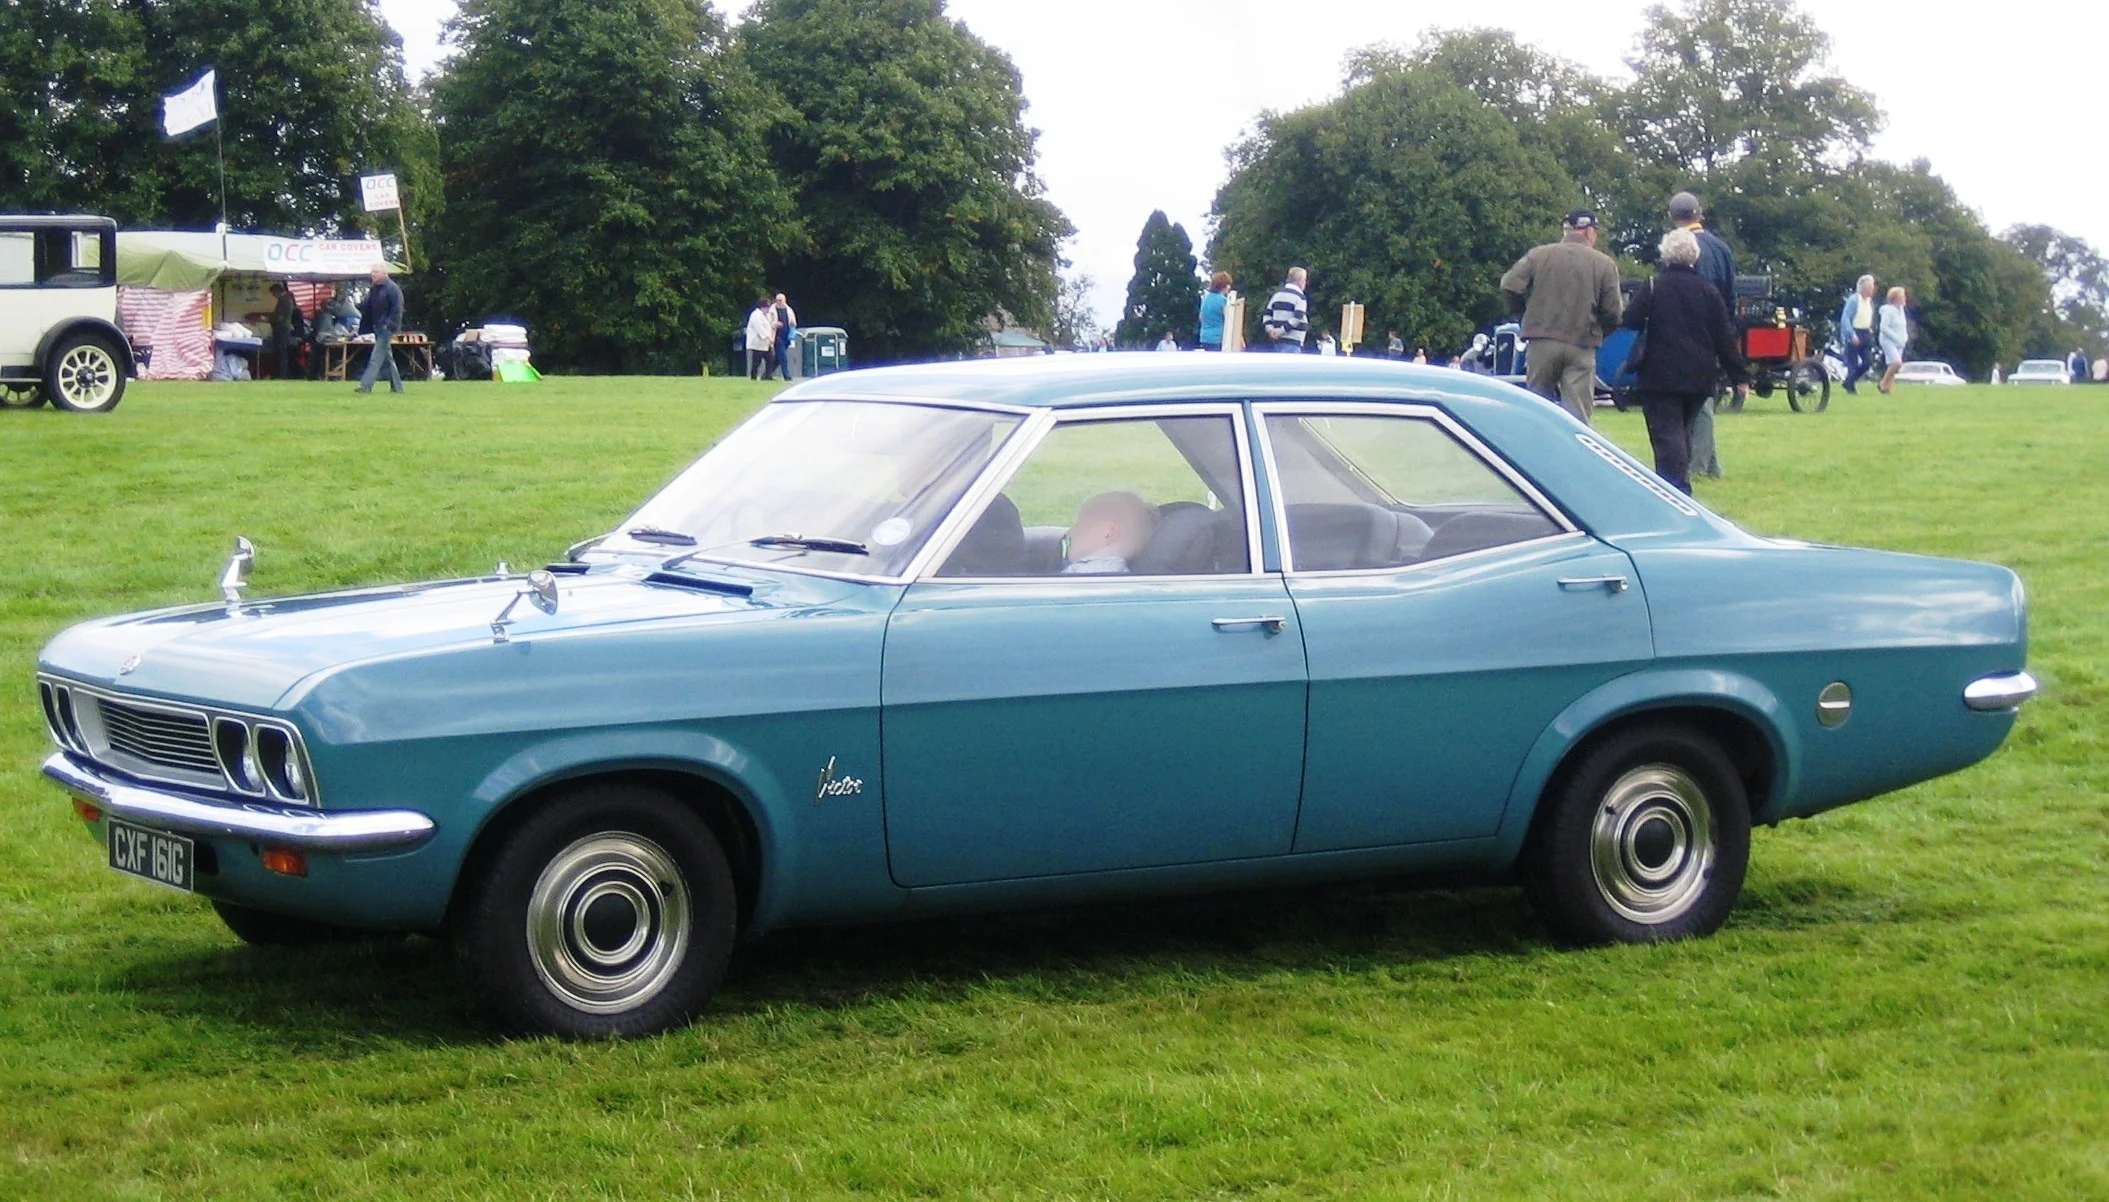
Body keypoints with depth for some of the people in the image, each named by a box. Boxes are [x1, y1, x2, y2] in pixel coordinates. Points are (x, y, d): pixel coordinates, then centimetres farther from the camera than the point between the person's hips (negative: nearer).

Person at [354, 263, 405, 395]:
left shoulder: (392, 288, -11)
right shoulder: (374, 289, 15)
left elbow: (397, 309, -16)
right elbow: (367, 307, 19)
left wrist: (392, 327, -21)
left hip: (386, 328, -9)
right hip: (377, 327, 9)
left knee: (376, 357, -14)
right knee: (387, 358, 13)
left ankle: (365, 385, -20)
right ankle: (396, 387, 19)